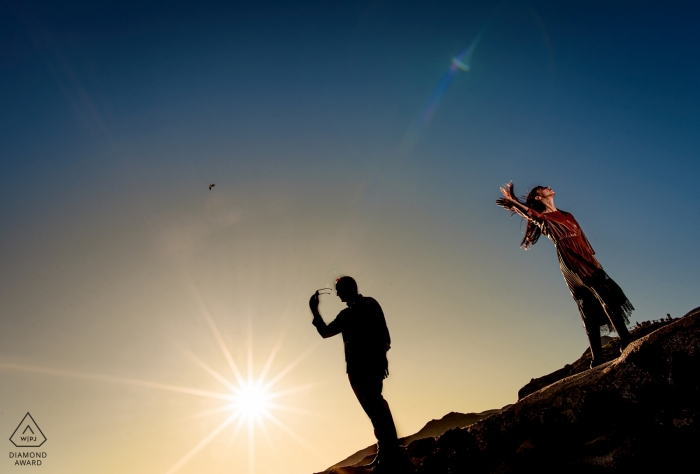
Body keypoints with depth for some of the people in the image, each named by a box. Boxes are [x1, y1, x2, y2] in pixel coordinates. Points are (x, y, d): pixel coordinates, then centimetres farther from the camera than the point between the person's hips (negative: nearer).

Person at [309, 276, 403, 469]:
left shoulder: (369, 304, 1)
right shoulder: (346, 315, 20)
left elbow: (381, 332, -9)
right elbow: (325, 332, 23)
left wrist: (380, 358, -20)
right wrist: (314, 310, 14)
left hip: (371, 363, -6)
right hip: (356, 366, 6)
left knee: (375, 405, -13)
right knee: (372, 408, 5)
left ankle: (391, 452, -11)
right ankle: (385, 453, 8)